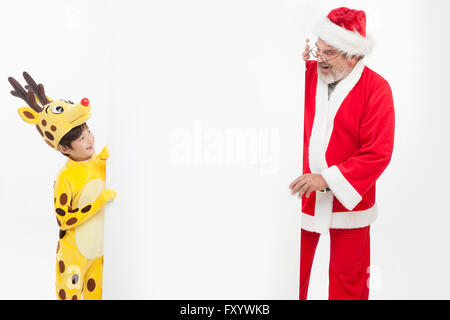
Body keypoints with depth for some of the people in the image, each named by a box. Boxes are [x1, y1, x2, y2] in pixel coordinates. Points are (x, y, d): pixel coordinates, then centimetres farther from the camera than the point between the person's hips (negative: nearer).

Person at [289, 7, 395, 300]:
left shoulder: (376, 88, -11)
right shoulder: (307, 73, 0)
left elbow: (378, 154, -15)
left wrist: (327, 179, -21)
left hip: (348, 201, -2)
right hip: (302, 196, 3)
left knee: (348, 278, 14)